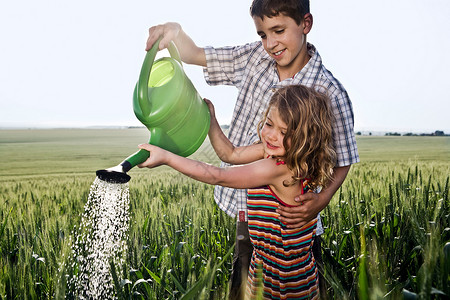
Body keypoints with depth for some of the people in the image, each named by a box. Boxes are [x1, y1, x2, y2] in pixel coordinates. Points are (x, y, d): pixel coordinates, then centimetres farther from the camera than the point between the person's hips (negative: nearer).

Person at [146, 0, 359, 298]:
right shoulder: (254, 57, -2)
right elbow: (194, 54, 6)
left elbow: (342, 162, -8)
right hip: (248, 215, 5)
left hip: (292, 223, -4)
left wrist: (321, 200, -26)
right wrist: (174, 30, -15)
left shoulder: (330, 94, -16)